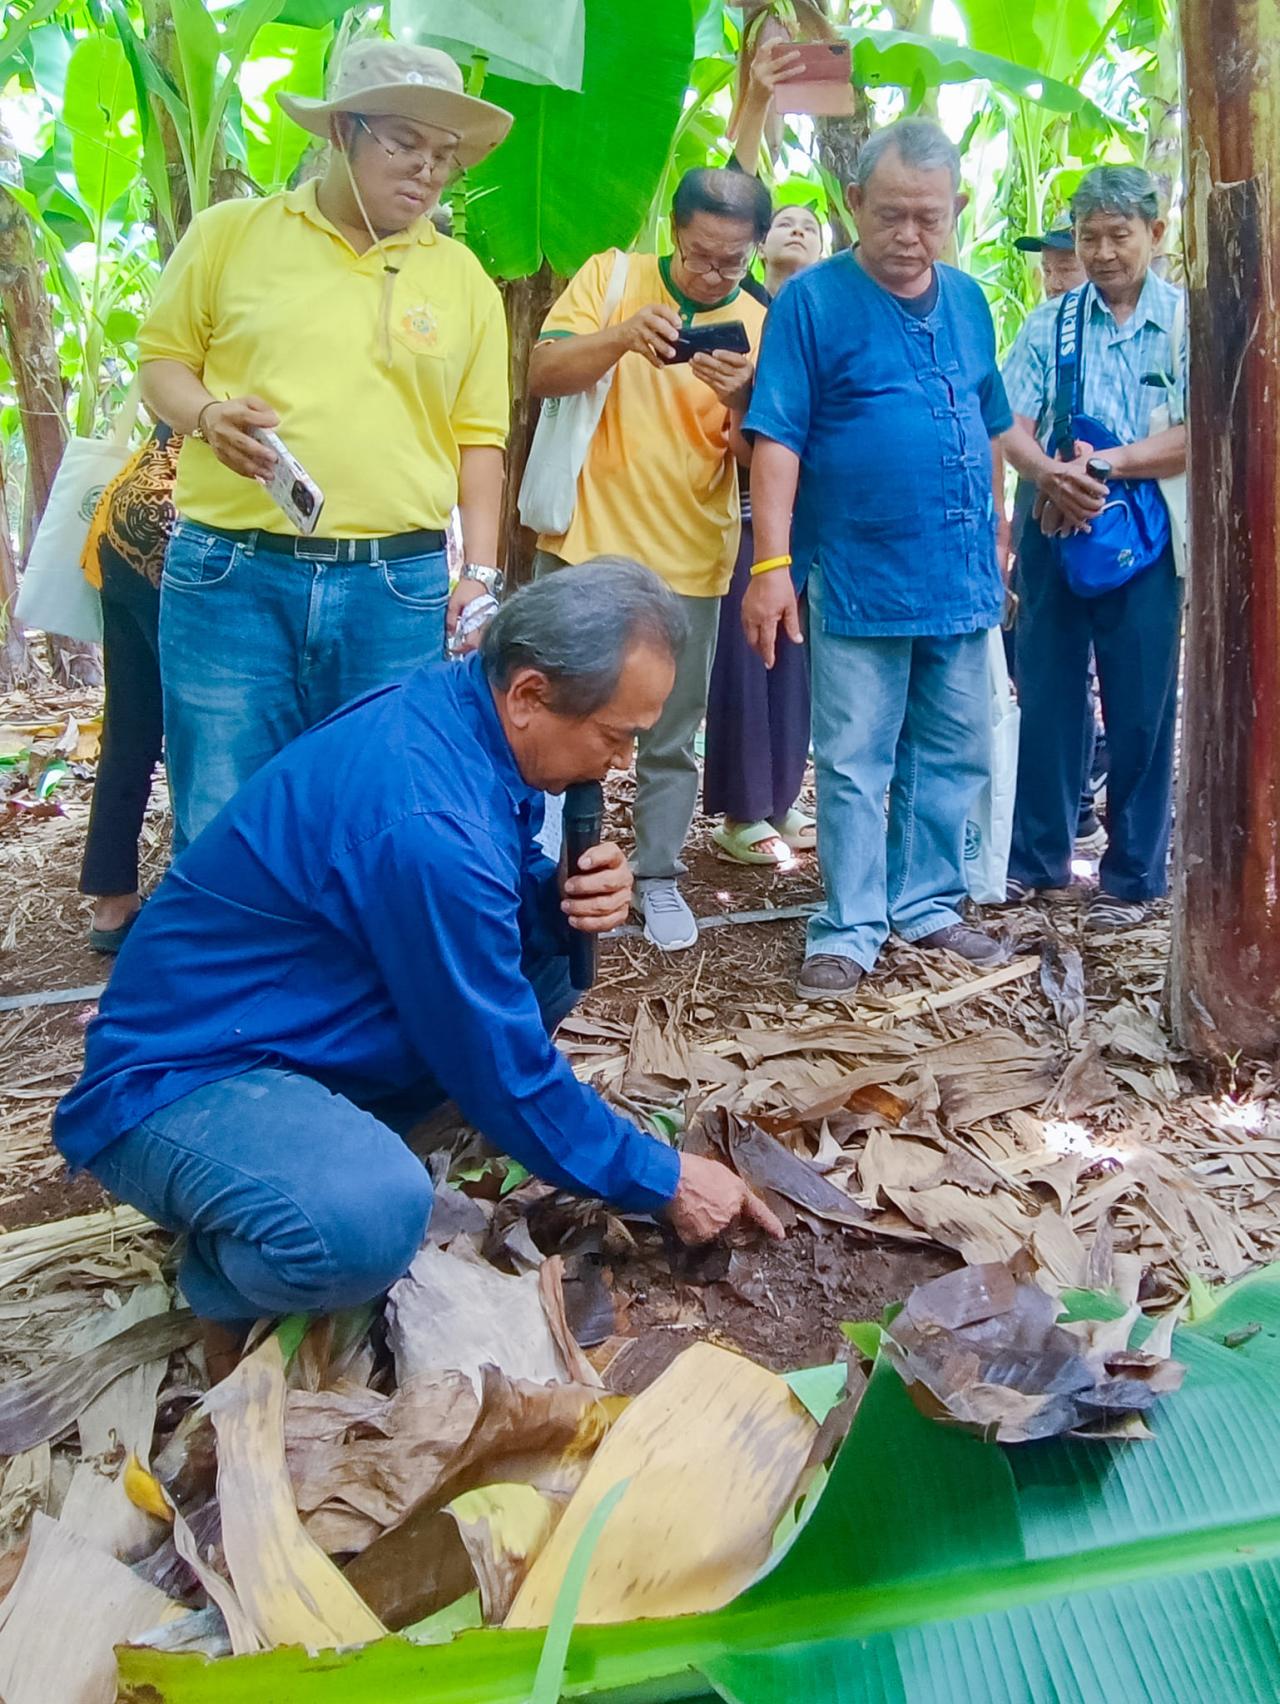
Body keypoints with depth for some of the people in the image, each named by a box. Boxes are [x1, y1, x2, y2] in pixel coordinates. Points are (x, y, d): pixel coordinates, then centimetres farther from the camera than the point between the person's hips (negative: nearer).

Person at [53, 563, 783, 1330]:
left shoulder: (457, 707, -5)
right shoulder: (425, 821, -31)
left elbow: (501, 894, 11)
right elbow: (503, 1068, -22)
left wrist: (566, 895, -13)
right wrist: (662, 1181, -9)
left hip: (304, 1031, 9)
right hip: (184, 1078, -9)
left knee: (552, 956, 4)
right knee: (371, 1221, -37)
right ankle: (233, 1271, -2)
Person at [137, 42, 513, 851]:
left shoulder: (464, 278, 10)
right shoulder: (230, 232, 6)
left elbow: (479, 438, 11)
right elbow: (161, 358, 12)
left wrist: (479, 573, 2)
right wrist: (206, 414, -11)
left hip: (398, 589, 1)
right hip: (230, 576, -1)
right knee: (222, 829, 3)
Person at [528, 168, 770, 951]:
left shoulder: (757, 323, 2)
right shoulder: (611, 276, 0)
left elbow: (753, 454, -1)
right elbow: (544, 373, -10)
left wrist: (740, 399, -23)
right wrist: (622, 337, -27)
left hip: (687, 561, 1)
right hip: (584, 542, 0)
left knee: (671, 736, 7)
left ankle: (659, 877, 21)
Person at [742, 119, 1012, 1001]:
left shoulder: (968, 300, 11)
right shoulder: (812, 300, -6)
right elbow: (778, 441, -11)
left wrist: (996, 537, 18)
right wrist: (771, 565, -18)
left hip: (962, 579, 6)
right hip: (859, 583, -5)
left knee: (953, 757, 12)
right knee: (854, 765, 1)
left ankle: (928, 905, 26)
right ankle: (849, 929, 12)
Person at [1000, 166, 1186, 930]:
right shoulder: (1049, 324, 8)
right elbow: (1009, 428, -3)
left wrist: (1104, 464, -18)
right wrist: (1051, 474, -23)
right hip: (1055, 532, 2)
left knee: (1141, 710, 3)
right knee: (1047, 699, 8)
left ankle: (1133, 875, 16)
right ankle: (1037, 857, 23)